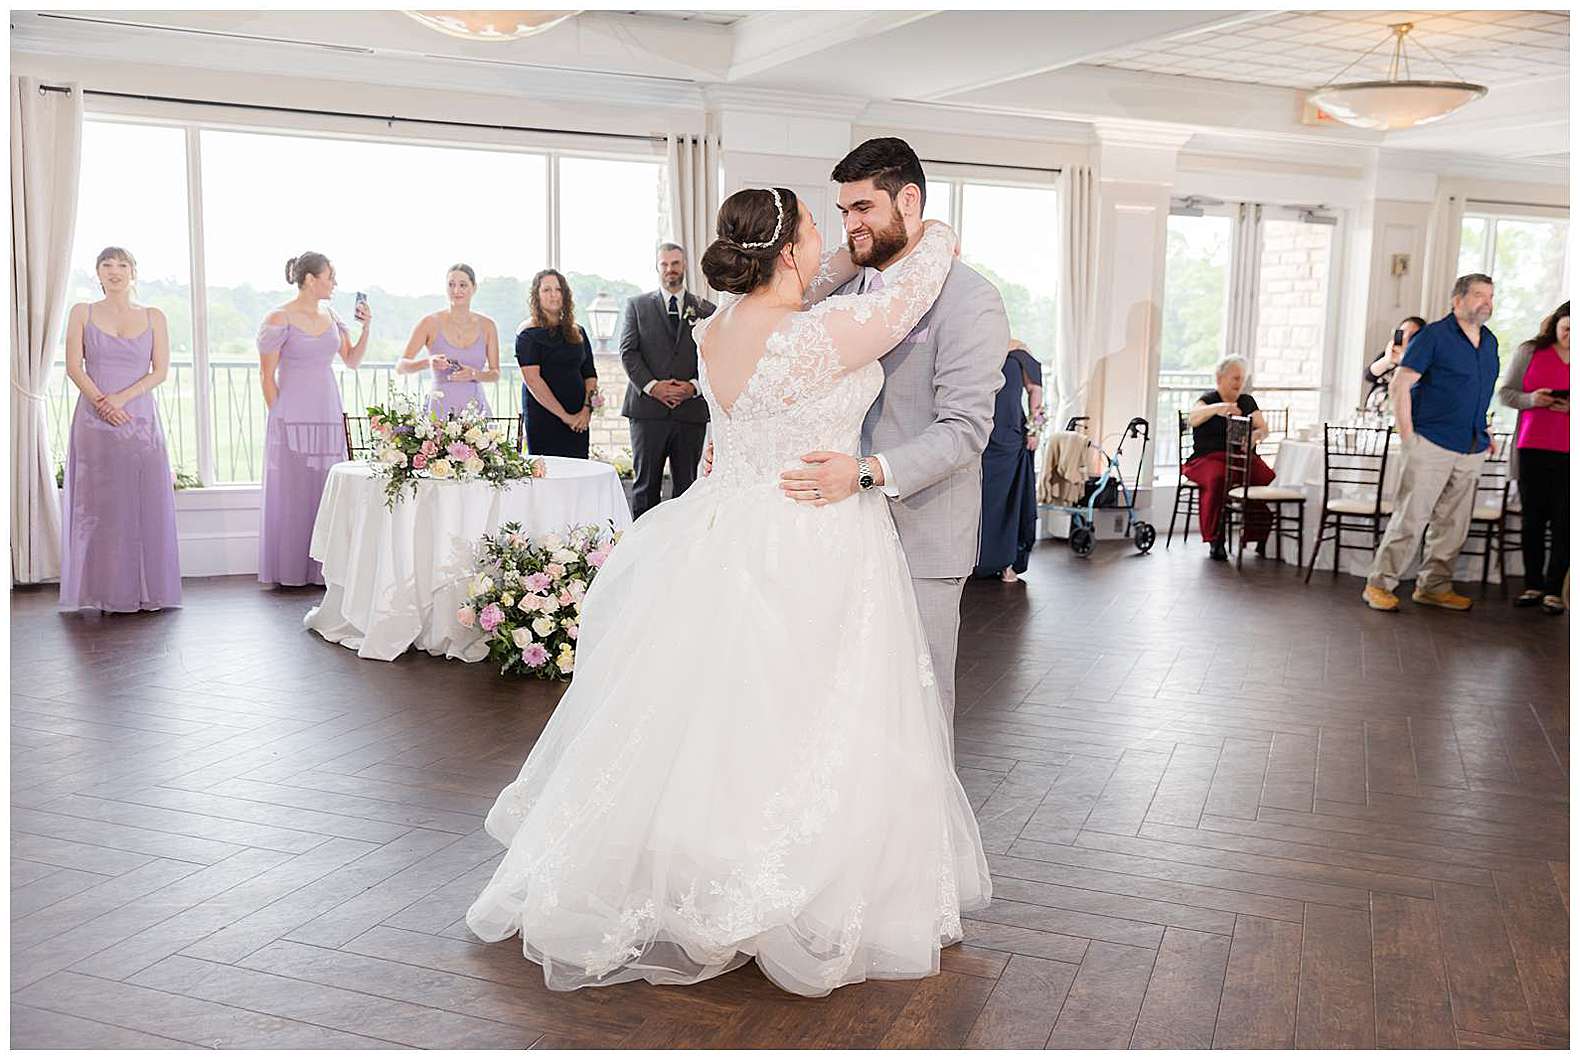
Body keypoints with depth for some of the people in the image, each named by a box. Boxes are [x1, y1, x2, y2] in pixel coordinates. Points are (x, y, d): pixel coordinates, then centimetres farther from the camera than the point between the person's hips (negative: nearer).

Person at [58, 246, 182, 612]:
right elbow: (74, 366, 0)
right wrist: (102, 402, -13)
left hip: (141, 420, 1)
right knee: (98, 505, 0)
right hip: (94, 421, -1)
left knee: (145, 502, -1)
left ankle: (146, 590, 8)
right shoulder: (82, 313, 7)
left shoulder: (154, 318, 8)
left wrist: (121, 397, -12)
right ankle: (104, 592, 6)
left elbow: (161, 371, 1)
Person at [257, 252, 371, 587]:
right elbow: (266, 375, -5)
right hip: (294, 417, -6)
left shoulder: (331, 317, 10)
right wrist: (280, 417, -5)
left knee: (326, 491, 6)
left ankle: (321, 568, 14)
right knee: (292, 491, 1)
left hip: (329, 415, 6)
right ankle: (290, 571, 10)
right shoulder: (279, 320, -8)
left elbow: (352, 360, 16)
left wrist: (366, 328, 3)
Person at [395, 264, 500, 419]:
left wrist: (473, 374, -12)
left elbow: (495, 373, 8)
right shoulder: (430, 322, 0)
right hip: (439, 408, -1)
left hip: (475, 408, 2)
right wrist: (428, 362, -22)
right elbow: (400, 367, -4)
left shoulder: (487, 326, 6)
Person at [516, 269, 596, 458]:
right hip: (543, 418, -5)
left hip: (578, 421, 5)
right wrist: (564, 415, -14)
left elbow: (590, 374, 15)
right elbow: (532, 380, -11)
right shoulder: (529, 332, -2)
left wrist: (587, 408, -3)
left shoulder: (577, 332, 15)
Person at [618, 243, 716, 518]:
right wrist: (651, 386, -11)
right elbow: (628, 352, 1)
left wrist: (694, 386, -10)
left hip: (691, 410, 1)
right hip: (648, 408, -1)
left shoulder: (705, 310, 11)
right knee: (645, 483, 2)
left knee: (687, 484, 5)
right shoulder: (637, 306, 10)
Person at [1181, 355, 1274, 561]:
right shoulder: (1209, 399, 6)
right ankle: (1215, 540, -28)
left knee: (1268, 479, -28)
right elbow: (1192, 418, -16)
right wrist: (1217, 408, -36)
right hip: (1209, 457, -4)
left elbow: (1263, 428, 8)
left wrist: (1255, 435, -17)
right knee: (1218, 479, -39)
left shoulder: (1247, 401, 20)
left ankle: (1263, 537, -18)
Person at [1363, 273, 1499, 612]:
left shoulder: (1489, 342, 15)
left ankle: (1435, 587, 19)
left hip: (1471, 451, 7)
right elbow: (1399, 386, -10)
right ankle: (1380, 584, -1)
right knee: (1410, 517, -8)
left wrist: (1484, 433, 17)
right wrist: (1407, 436, -13)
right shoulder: (1433, 335, -6)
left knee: (1454, 524, 9)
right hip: (1432, 444, -7)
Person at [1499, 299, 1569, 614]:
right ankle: (1533, 585, 17)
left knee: (1562, 523, -2)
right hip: (1532, 448, 1)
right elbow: (1505, 392, 6)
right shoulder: (1530, 351, 7)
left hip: (1568, 453, -1)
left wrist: (1572, 407, -14)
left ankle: (1554, 589, 5)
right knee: (1532, 519, 7)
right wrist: (1532, 400, -12)